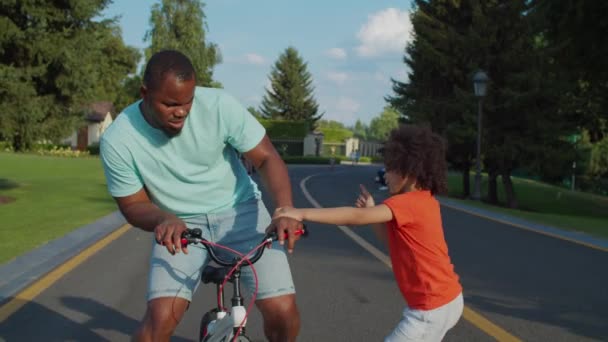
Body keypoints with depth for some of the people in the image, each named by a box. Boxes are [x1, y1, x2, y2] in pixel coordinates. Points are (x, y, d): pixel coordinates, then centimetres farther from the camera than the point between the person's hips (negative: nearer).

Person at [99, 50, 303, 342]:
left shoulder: (219, 105, -20)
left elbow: (267, 158, -14)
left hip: (239, 211, 0)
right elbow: (133, 205, -6)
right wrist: (163, 219, -29)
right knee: (160, 318, -20)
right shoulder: (117, 141, -17)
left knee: (282, 311, -15)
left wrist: (285, 209, -31)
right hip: (180, 224, 0)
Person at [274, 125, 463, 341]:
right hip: (447, 299, 10)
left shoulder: (409, 203, -19)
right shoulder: (424, 201, 10)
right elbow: (391, 238, 17)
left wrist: (303, 214, -32)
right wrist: (371, 210, 2)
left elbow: (356, 217, -30)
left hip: (433, 307, -10)